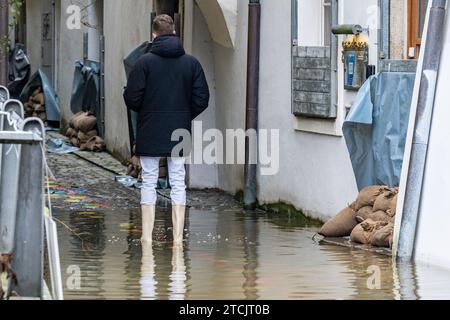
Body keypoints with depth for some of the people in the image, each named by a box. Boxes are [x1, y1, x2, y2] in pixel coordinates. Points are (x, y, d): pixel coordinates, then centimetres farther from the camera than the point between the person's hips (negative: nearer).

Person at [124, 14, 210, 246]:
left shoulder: (145, 62, -7)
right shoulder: (191, 63, 1)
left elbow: (131, 98, -8)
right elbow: (202, 99, 0)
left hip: (150, 134, -2)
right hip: (180, 134, 2)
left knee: (149, 183, 5)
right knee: (178, 184, 7)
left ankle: (147, 236, 4)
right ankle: (178, 237, 4)